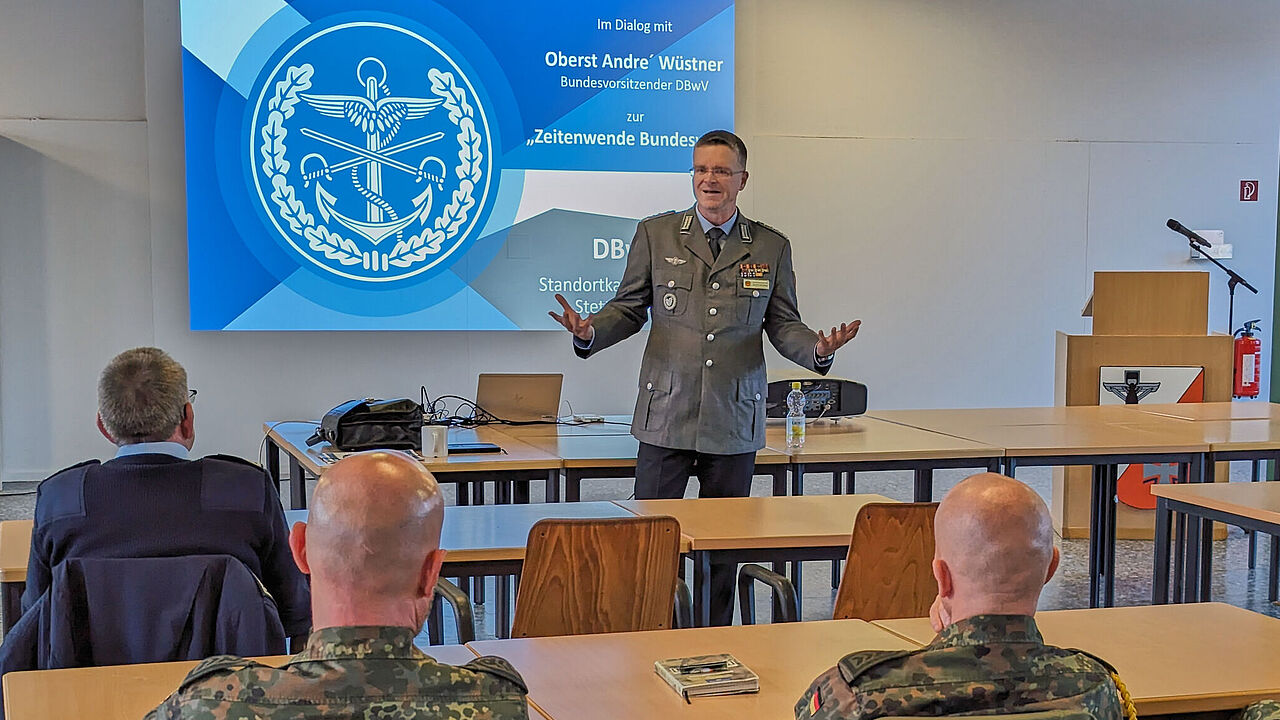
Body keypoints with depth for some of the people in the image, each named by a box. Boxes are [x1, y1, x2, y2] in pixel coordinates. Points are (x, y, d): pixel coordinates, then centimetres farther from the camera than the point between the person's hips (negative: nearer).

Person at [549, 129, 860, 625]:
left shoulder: (771, 247, 8)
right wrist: (590, 332, -12)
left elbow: (783, 324, 9)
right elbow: (629, 308, 8)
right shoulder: (655, 234, 6)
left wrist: (819, 349, -11)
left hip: (734, 421, 1)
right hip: (666, 415, -1)